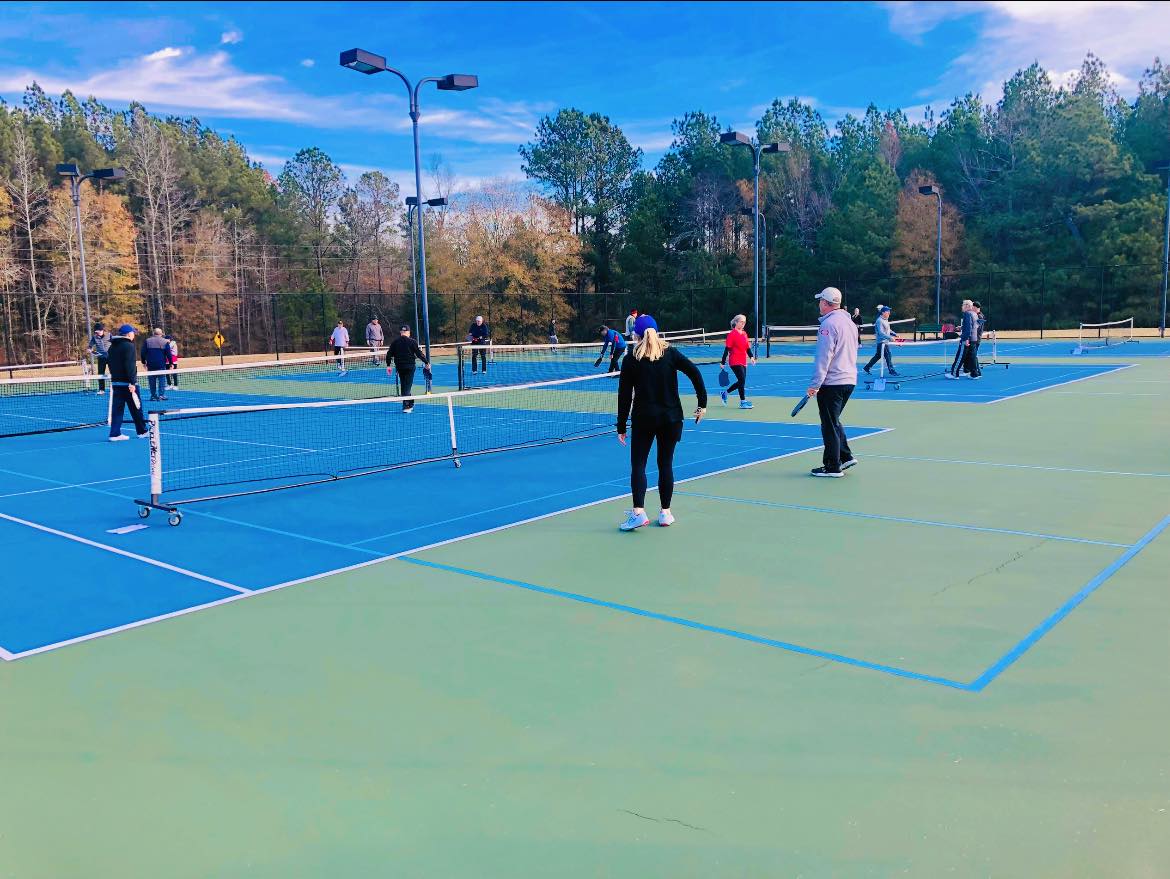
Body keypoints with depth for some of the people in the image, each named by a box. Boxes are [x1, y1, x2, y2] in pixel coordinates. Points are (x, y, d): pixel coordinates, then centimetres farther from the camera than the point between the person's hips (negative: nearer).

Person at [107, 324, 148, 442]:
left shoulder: (112, 347, 13)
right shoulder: (129, 345, -13)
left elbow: (111, 364, 19)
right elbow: (130, 366, -20)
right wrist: (132, 382, -22)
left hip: (116, 382, 7)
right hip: (127, 383, -7)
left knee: (117, 408, 6)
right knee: (136, 408, 5)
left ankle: (115, 434, 2)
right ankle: (142, 431, 15)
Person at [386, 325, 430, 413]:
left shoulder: (394, 342, 3)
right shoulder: (412, 342, -7)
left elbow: (389, 354, 5)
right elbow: (419, 354, -7)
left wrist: (388, 365, 13)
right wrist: (427, 362, 2)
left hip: (399, 367, 3)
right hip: (410, 366, -3)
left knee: (403, 386, 15)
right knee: (407, 386, -3)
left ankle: (410, 404, 22)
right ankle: (406, 406, -11)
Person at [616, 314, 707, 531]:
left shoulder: (631, 360, -2)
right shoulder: (671, 353, 3)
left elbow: (624, 396, -3)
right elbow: (695, 373, -8)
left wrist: (621, 427, 2)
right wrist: (702, 403, -4)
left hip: (643, 418, -2)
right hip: (671, 417, 2)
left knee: (638, 465, 2)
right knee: (666, 464, 11)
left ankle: (638, 511, -11)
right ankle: (665, 512, 15)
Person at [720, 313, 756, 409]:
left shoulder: (744, 334, 13)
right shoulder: (732, 334, -9)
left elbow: (748, 348, 16)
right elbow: (727, 349, -10)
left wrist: (751, 357, -1)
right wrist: (723, 363, -11)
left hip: (743, 362, 8)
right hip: (735, 362, -8)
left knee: (741, 381, 10)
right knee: (742, 380, -11)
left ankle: (725, 393, 28)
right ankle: (743, 401, -2)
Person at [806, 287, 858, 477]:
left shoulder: (828, 324, -15)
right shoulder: (849, 322, 13)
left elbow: (823, 358, -20)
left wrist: (814, 384, -18)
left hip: (831, 383, -9)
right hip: (849, 380, 9)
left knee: (830, 425, -1)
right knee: (833, 422, 21)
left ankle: (833, 467, 4)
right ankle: (845, 457, 19)